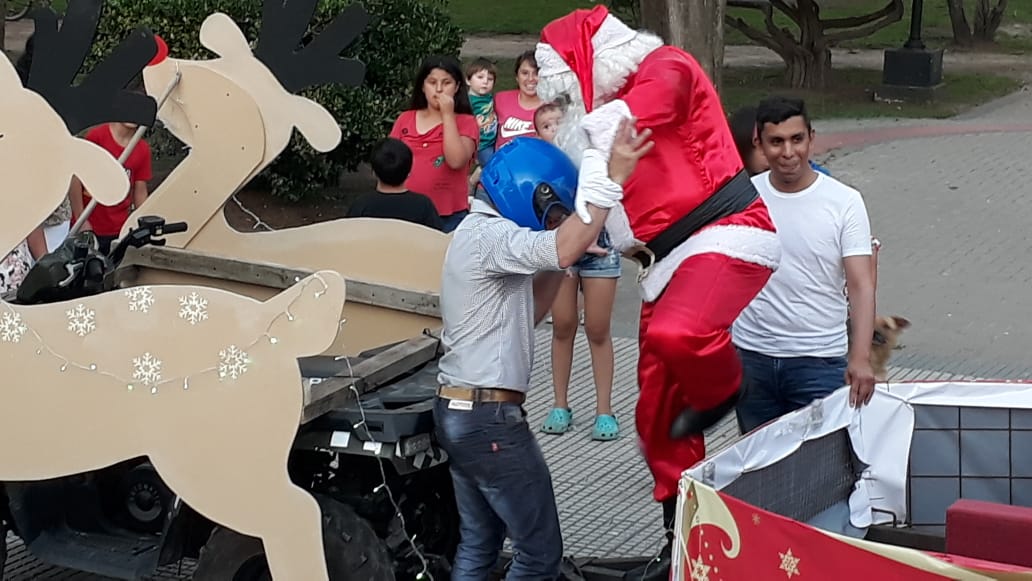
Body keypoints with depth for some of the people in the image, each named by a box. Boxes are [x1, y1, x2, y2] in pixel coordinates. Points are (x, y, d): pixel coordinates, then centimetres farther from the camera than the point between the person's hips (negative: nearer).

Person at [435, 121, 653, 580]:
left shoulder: (479, 233, 17)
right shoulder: (488, 235, -16)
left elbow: (525, 314, 20)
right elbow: (564, 249, -36)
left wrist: (559, 266, 9)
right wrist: (611, 179, -35)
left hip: (460, 411, 11)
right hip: (490, 418, -11)